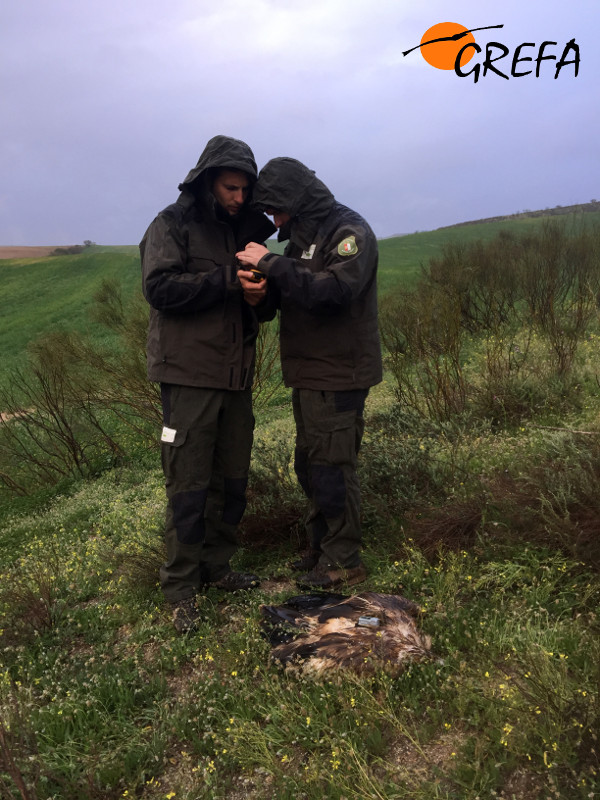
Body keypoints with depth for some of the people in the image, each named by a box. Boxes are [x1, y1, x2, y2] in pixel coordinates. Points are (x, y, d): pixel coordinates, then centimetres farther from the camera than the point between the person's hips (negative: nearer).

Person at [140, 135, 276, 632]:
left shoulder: (243, 228, 17)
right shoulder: (173, 224, -1)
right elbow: (160, 287, -16)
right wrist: (227, 279, -17)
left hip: (236, 373, 7)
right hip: (190, 373, -6)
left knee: (232, 479, 11)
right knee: (189, 484, -3)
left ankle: (216, 567, 26)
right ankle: (181, 586, 11)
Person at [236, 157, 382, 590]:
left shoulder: (350, 232, -11)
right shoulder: (302, 236, 16)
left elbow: (334, 291, -28)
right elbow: (285, 299, 16)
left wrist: (271, 264, -24)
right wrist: (259, 294, -7)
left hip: (339, 375, -9)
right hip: (308, 372, 9)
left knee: (332, 466, -2)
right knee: (310, 464, 16)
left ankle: (343, 560, 13)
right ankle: (322, 546, 32)